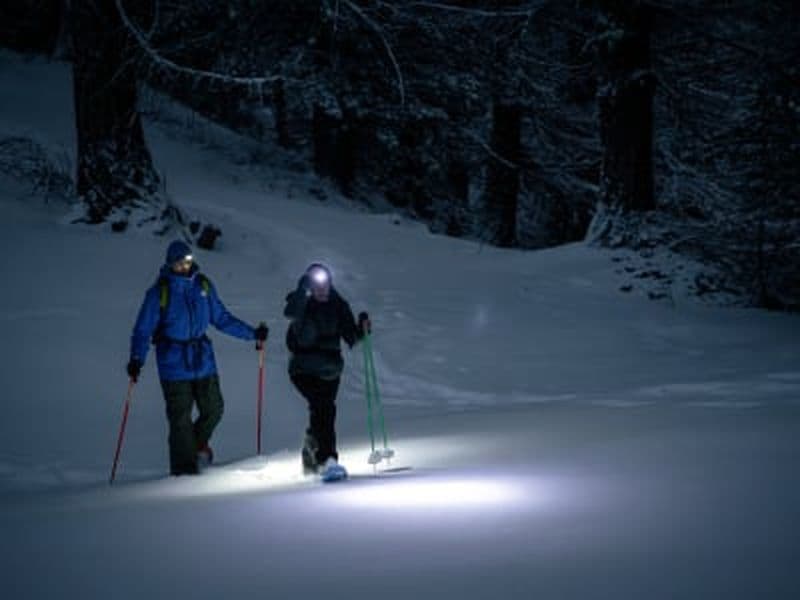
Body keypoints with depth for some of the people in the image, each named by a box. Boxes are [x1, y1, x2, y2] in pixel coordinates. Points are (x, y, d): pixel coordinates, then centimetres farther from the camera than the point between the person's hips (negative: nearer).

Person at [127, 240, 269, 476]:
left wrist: (252, 333, 10)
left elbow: (221, 318, 14)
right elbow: (143, 328, -8)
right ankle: (184, 468, 9)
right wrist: (136, 359, -21)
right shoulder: (160, 291, -7)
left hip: (203, 359, 4)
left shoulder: (203, 285, 5)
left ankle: (198, 443, 33)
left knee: (213, 410, 4)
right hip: (174, 363, -4)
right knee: (180, 418, -2)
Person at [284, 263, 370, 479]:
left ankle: (311, 452, 41)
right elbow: (291, 313, -31)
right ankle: (327, 460, -26)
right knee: (324, 407, -22)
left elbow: (350, 337, -1)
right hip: (304, 369, -4)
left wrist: (361, 330, -20)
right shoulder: (300, 302, -6)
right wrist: (303, 290, -36)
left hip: (330, 369, 4)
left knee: (322, 411, 13)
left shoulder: (338, 305, 1)